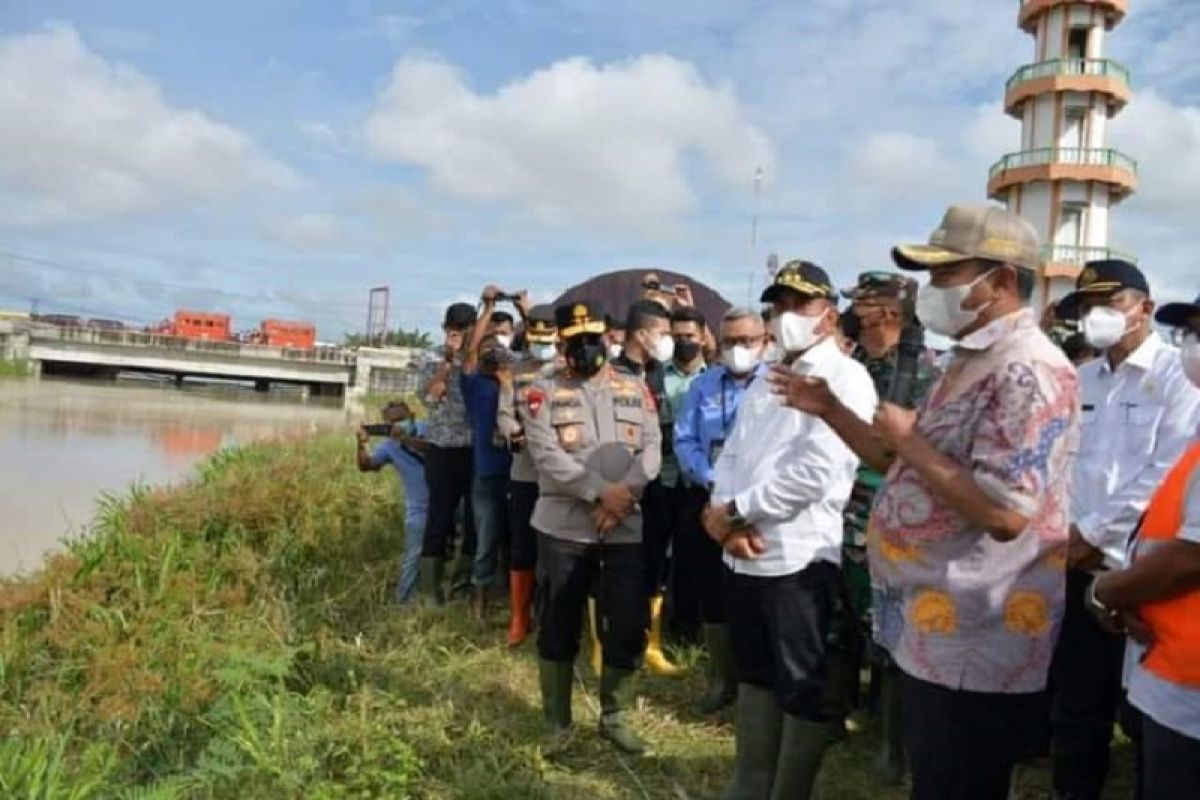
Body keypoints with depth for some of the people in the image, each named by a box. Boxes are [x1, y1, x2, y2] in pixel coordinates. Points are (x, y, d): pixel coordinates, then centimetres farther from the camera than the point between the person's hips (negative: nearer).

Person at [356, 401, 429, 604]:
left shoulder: (426, 429, -4)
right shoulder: (389, 446, -1)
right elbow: (365, 465, -16)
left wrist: (408, 440, -39)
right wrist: (361, 445, -35)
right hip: (419, 510, 0)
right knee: (413, 558, -4)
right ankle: (403, 602, 8)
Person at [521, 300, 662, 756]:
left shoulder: (637, 392, 9)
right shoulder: (543, 393, 1)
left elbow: (651, 452, 1)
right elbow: (546, 456, -11)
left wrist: (623, 495, -15)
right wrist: (601, 491, -19)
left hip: (626, 528, 2)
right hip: (563, 527, -2)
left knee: (627, 627, 5)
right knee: (558, 628, 7)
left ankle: (613, 717, 26)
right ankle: (557, 722, 24)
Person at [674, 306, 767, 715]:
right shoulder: (703, 384, 11)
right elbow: (684, 440, 4)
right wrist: (712, 479, -11)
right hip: (708, 501, 4)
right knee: (712, 593, 11)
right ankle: (721, 678, 28)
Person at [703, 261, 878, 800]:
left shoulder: (844, 379, -10)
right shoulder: (765, 381, 16)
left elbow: (816, 472, -21)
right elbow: (732, 454, 11)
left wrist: (734, 509, -13)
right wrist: (726, 519, -8)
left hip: (800, 556, -8)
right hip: (743, 553, 8)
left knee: (803, 689, 6)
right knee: (755, 674, 21)